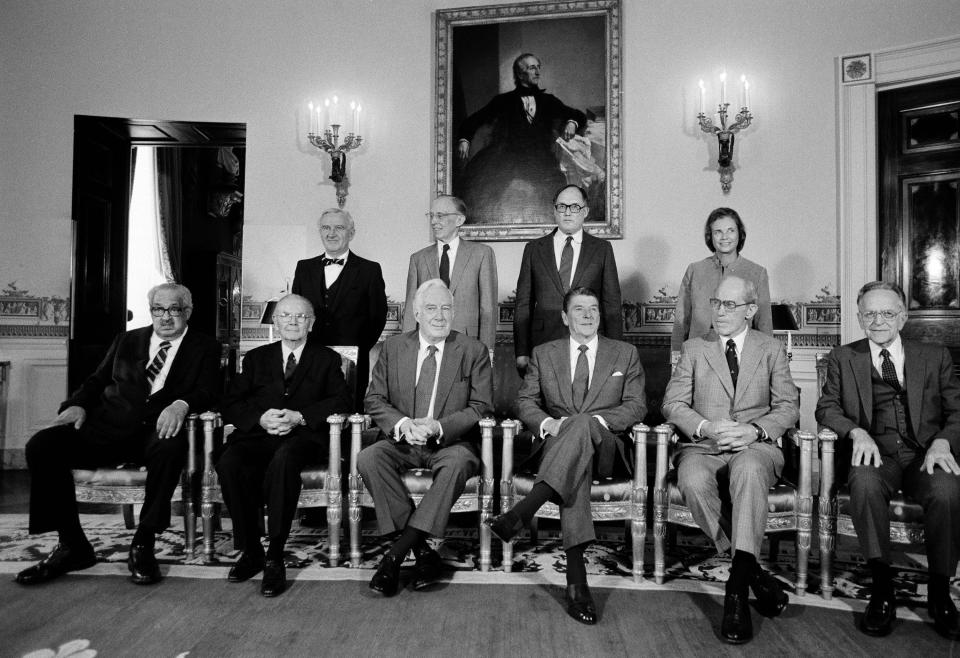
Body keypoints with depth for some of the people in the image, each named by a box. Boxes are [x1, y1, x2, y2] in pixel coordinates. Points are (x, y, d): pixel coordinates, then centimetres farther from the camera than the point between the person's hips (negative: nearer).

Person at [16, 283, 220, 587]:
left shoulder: (205, 348, 12)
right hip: (108, 430, 4)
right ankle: (72, 546, -9)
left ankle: (142, 544, -23)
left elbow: (207, 392, -2)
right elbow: (96, 381, 20)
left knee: (171, 446, -39)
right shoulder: (127, 341, 23)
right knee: (41, 445, -20)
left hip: (156, 432, -3)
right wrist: (77, 404, -2)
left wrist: (181, 405, -25)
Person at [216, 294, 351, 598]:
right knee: (229, 463, -30)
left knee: (283, 459, -37)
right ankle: (250, 550, -16)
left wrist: (299, 417, -13)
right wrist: (260, 418, -9)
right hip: (257, 434, 3)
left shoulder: (327, 359, 18)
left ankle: (275, 557, -29)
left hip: (303, 436, -2)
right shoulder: (256, 358, 23)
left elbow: (342, 400, 2)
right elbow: (230, 405, 12)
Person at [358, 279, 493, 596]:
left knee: (458, 463, -35)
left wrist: (439, 427, -19)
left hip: (450, 442, -2)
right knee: (368, 458, -27)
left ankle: (396, 553, -29)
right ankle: (421, 549, -23)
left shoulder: (473, 350, 3)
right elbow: (374, 400, 6)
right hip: (402, 440, 2)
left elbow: (481, 407, -3)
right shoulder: (393, 347, 9)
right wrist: (402, 423, -16)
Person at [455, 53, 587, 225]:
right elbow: (473, 121, 8)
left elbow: (579, 116, 18)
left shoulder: (548, 101, 20)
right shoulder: (504, 101, 13)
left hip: (540, 165, 2)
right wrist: (464, 140, -11)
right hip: (508, 164, -2)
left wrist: (571, 123, -6)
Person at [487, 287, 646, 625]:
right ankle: (575, 573, -44)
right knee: (576, 469, -38)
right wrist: (547, 422, -13)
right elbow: (525, 401, 11)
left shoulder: (625, 353, 16)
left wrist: (596, 421, -13)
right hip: (556, 444, 0)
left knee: (582, 424, -38)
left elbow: (636, 406, 5)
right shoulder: (544, 353, 18)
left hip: (603, 448, 0)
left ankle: (524, 510, -49)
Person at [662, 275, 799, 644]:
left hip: (755, 447, -1)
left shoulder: (771, 349, 14)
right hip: (703, 446, 1)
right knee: (692, 480, -34)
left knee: (748, 469, -38)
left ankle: (738, 581, -37)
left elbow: (788, 406, 6)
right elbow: (673, 403, 5)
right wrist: (706, 427, -14)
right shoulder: (694, 349, 14)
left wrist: (755, 430, -14)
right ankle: (751, 571, -21)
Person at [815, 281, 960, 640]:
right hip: (875, 455, 0)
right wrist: (857, 432, -14)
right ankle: (882, 587, -23)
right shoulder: (843, 357, 14)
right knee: (865, 483, -35)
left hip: (925, 455, 1)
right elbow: (826, 407, 6)